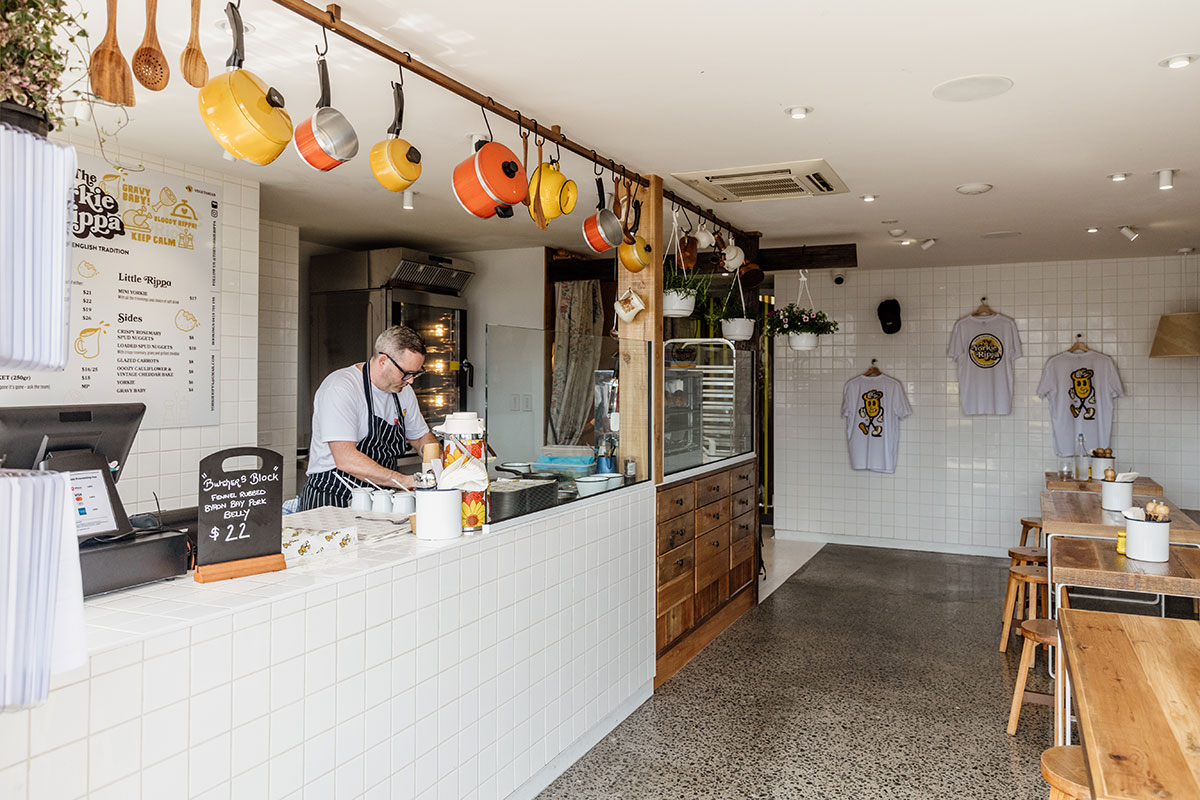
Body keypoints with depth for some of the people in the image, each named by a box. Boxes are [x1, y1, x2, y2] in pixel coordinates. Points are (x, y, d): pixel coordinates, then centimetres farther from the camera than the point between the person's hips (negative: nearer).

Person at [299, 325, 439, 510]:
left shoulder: (403, 390, 7)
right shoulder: (340, 388, -18)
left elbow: (422, 438, 21)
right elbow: (346, 460, -27)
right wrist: (406, 481, -30)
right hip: (330, 502, -7)